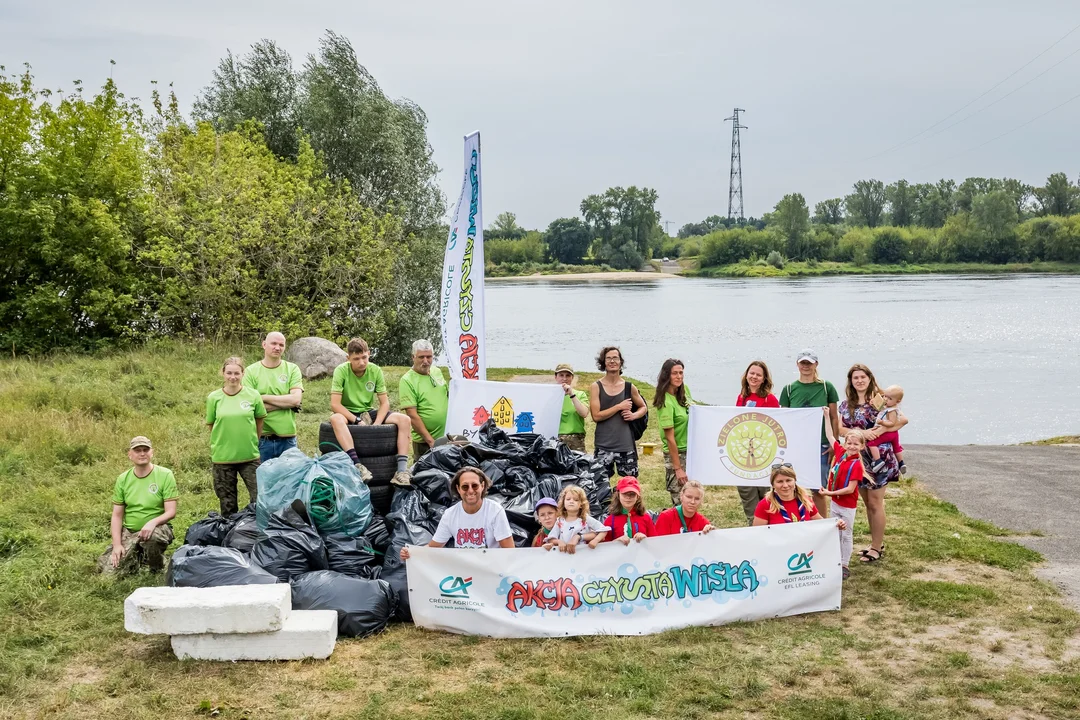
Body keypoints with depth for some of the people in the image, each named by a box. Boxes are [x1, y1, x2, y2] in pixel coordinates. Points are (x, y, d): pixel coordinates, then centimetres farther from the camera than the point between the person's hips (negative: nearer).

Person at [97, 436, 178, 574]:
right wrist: (117, 545, -8)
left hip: (157, 528, -3)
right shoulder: (123, 479, 4)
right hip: (128, 532, 4)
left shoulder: (165, 475, -7)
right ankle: (137, 557, 21)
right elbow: (117, 515, 4)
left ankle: (156, 568, -6)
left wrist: (152, 522, -31)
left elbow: (171, 512, -11)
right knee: (111, 570, -14)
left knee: (153, 536, -39)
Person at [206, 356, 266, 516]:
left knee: (260, 498, -2)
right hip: (222, 457, 1)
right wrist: (224, 442, 6)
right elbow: (211, 425, 8)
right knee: (228, 504, 11)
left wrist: (253, 442, 10)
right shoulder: (214, 398, -3)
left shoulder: (253, 395, -4)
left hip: (250, 456, 0)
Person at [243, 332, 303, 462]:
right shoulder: (251, 371, -1)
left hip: (287, 439, 1)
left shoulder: (292, 369, 4)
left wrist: (264, 398, -10)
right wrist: (285, 404, -10)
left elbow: (296, 399, -9)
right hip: (261, 440, -1)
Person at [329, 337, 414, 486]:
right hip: (348, 413, -4)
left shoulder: (376, 371, -6)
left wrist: (377, 423, -21)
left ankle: (402, 469, -29)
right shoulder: (341, 371, -15)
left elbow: (384, 402, -4)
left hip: (369, 413, 4)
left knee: (405, 420, -18)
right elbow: (335, 404, -20)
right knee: (336, 419, -40)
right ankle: (357, 464, -47)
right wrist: (358, 421, -26)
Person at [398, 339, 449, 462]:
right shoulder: (407, 381, -12)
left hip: (447, 437, 6)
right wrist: (430, 440, -19)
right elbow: (412, 416, -17)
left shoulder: (437, 372, 8)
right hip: (424, 442, -6)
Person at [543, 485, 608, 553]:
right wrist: (559, 542, -17)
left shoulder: (586, 519, 3)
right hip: (563, 554, 0)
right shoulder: (559, 521, 8)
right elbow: (551, 539, 3)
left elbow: (603, 530, 0)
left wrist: (595, 541, -17)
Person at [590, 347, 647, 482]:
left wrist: (634, 415, -1)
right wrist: (619, 407, -11)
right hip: (604, 446, -2)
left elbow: (644, 407, 21)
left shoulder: (629, 387, 6)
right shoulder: (596, 387, -1)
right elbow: (596, 416, -9)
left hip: (626, 444, 2)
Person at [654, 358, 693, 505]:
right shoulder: (666, 403, -21)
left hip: (691, 450, 8)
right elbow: (670, 438, -21)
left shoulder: (684, 390, 0)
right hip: (676, 454, -8)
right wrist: (677, 468, -20)